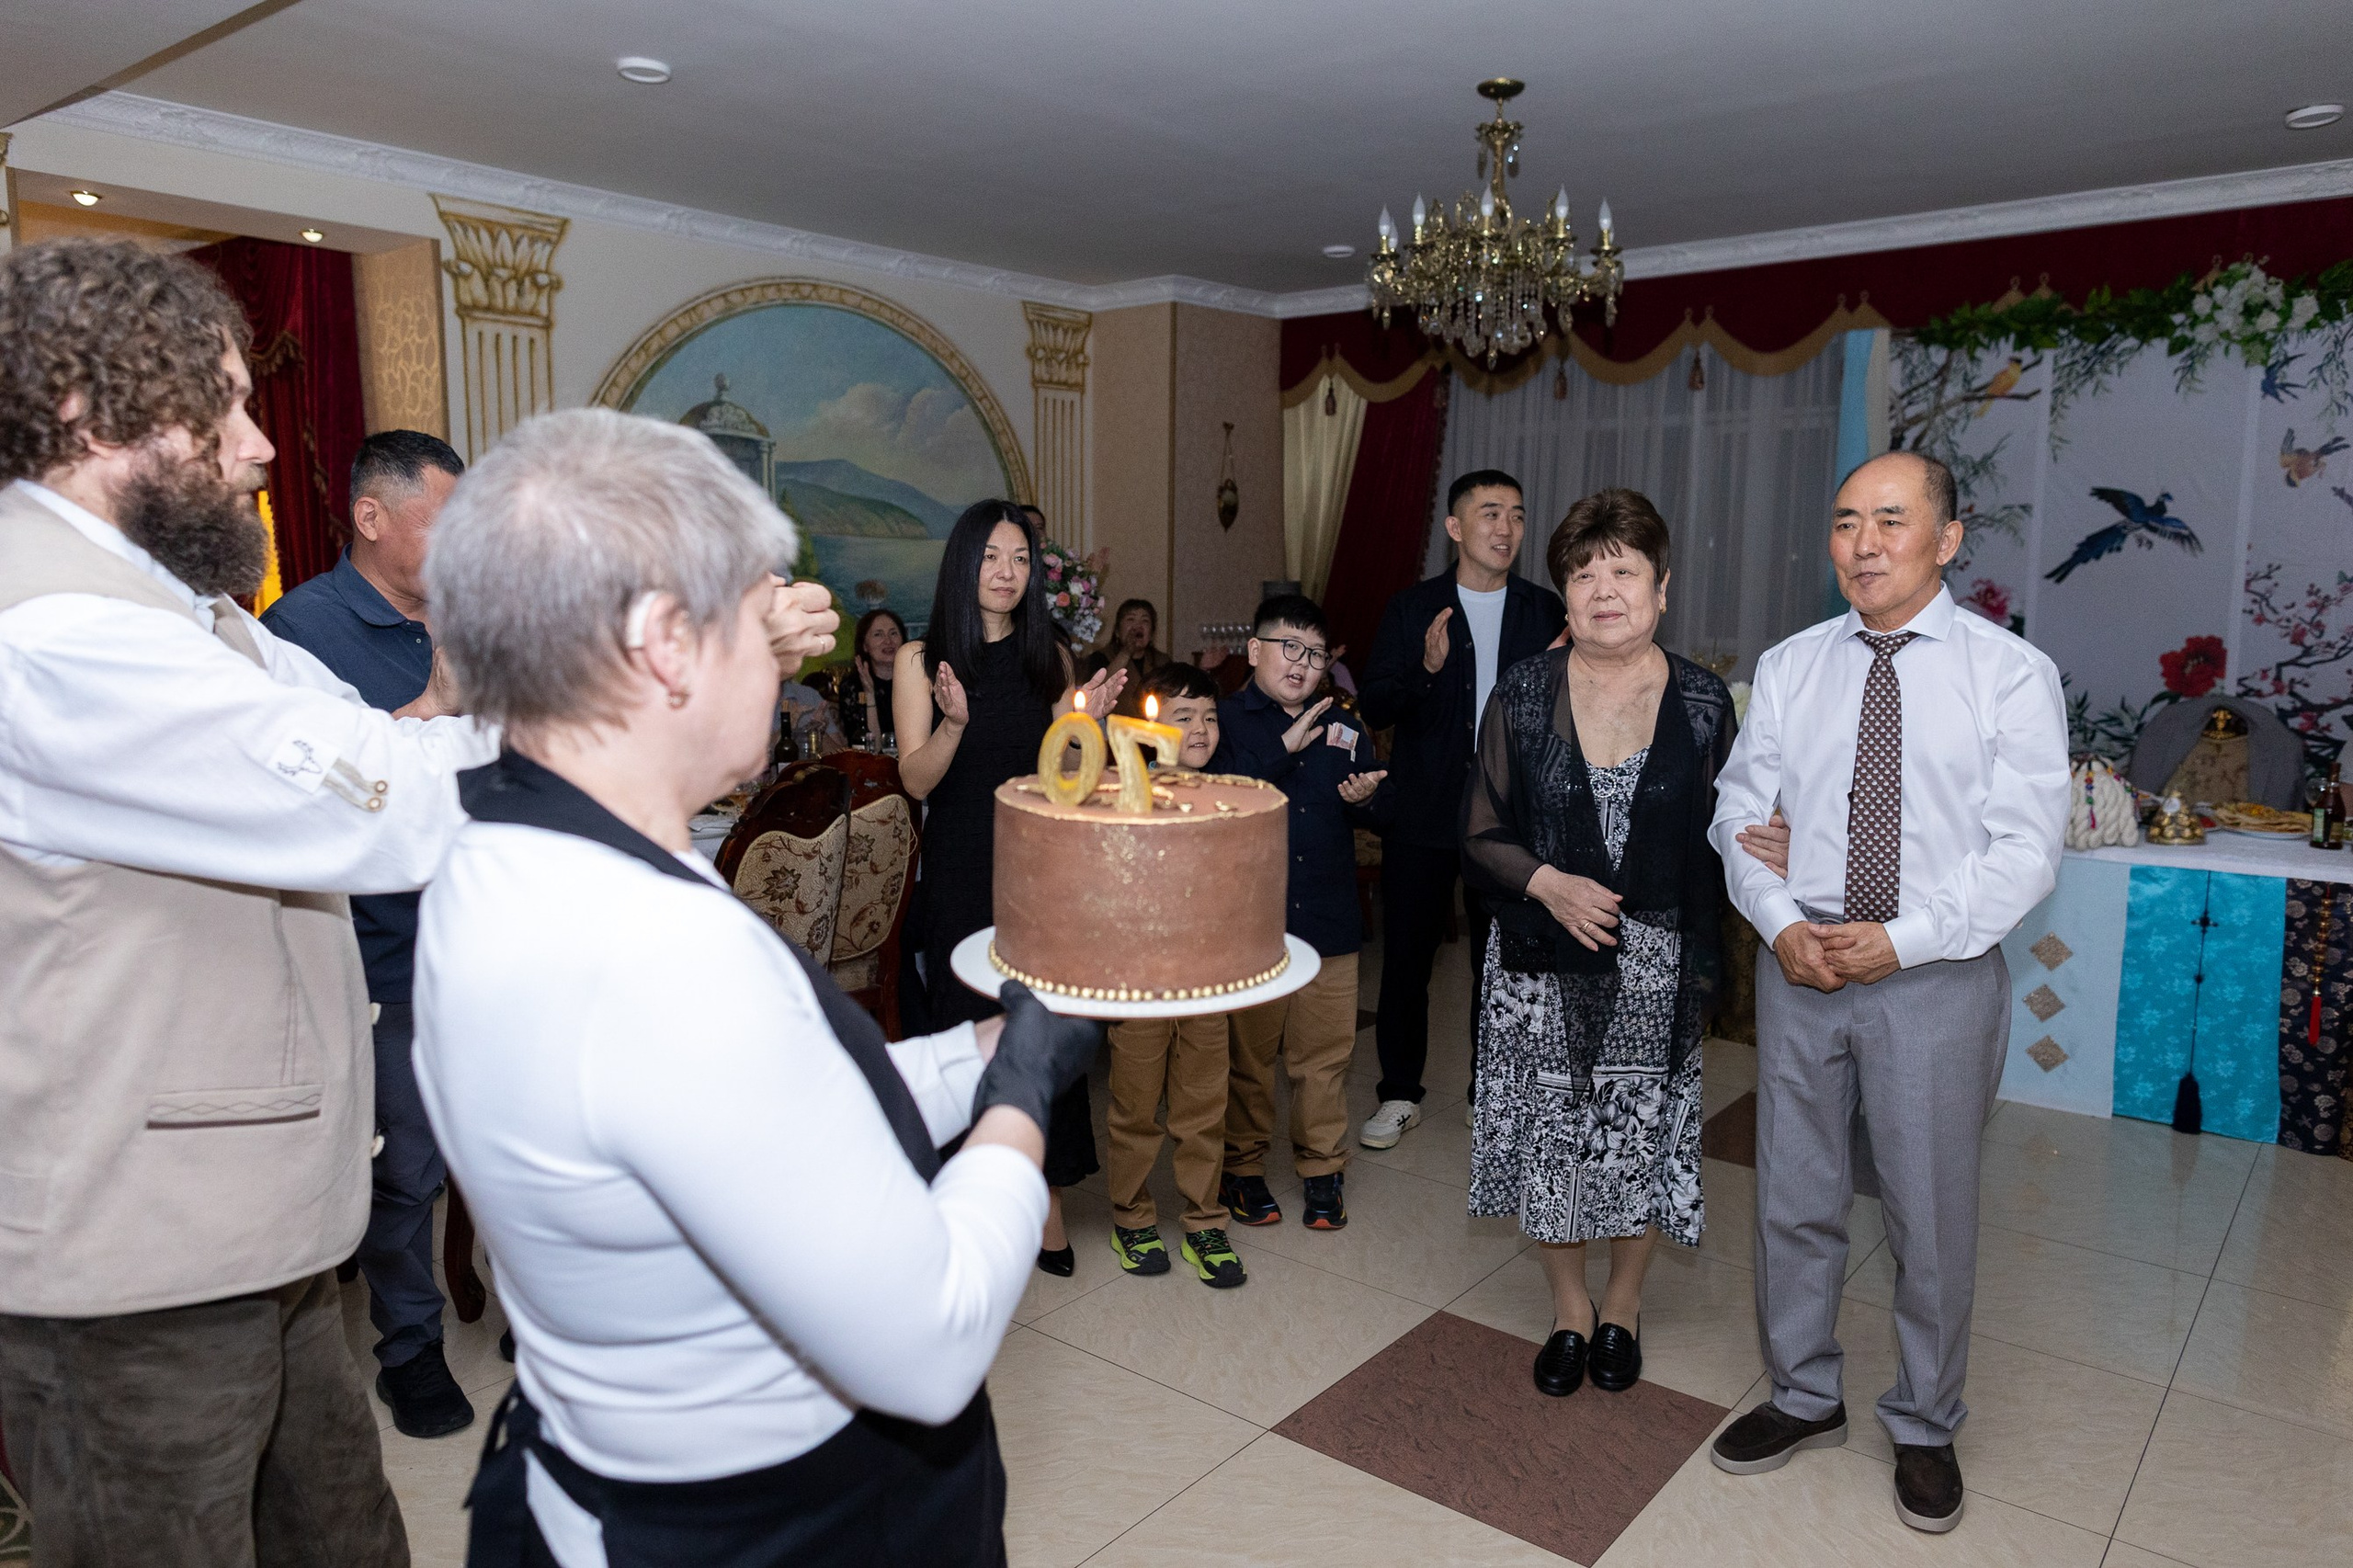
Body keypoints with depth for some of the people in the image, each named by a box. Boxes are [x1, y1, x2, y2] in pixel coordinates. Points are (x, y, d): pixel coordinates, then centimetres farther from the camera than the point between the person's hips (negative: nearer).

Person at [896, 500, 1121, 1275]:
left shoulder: (1047, 657, 8)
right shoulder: (921, 660, -2)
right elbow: (916, 780, -7)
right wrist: (955, 722, -24)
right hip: (961, 873, -2)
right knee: (967, 1026, 4)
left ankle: (1047, 1197, 17)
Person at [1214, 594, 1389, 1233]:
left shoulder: (1343, 730, 12)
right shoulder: (1224, 721, -1)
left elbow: (1380, 813, 14)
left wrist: (1365, 800, -9)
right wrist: (1285, 748, -19)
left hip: (1328, 923, 3)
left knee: (1325, 1053, 9)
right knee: (1247, 1052, 9)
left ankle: (1323, 1168, 25)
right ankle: (1243, 1166, 26)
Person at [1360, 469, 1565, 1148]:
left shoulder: (1545, 610, 5)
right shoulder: (1411, 609, 1)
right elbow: (1374, 709, -6)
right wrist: (1425, 668, -24)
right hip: (1422, 815, -1)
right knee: (1406, 956, 6)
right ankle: (1400, 1095, 22)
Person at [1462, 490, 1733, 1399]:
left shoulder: (1703, 703, -2)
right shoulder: (1522, 695, -2)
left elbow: (1718, 840, 1)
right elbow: (1482, 835, 0)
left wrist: (1704, 963, -15)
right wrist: (1547, 883, -17)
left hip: (1656, 969, 0)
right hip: (1543, 962, 0)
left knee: (1640, 1138, 10)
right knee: (1549, 1134, 9)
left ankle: (1623, 1305, 37)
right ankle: (1569, 1306, 34)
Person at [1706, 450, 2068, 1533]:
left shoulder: (2012, 674, -6)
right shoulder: (1788, 668, 5)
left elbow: (2024, 852, -11)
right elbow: (1740, 811, 4)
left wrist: (1903, 940, -18)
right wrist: (1780, 922, -11)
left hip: (1937, 977, -3)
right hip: (1800, 964, 3)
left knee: (1932, 1217, 12)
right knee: (1794, 1198, 14)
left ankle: (1924, 1428, 35)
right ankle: (1803, 1397, 37)